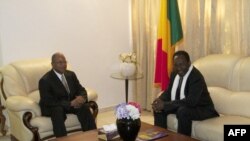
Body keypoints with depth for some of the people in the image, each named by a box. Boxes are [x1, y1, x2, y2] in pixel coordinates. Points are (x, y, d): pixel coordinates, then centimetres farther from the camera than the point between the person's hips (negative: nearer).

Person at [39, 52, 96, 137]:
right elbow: (48, 102, -23)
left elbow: (81, 90, 6)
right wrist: (70, 103, -30)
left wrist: (81, 97, -20)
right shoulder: (45, 80, -16)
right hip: (52, 107, -5)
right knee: (58, 110, -38)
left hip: (71, 104, 5)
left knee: (84, 107, -23)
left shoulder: (71, 74, 3)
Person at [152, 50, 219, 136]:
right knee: (158, 107, -3)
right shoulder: (174, 73, -2)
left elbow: (191, 102, -35)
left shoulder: (196, 77, -26)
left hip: (201, 109, -8)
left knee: (183, 111, -36)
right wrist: (159, 100, -16)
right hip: (181, 106, 8)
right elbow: (169, 91, 8)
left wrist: (165, 105, -35)